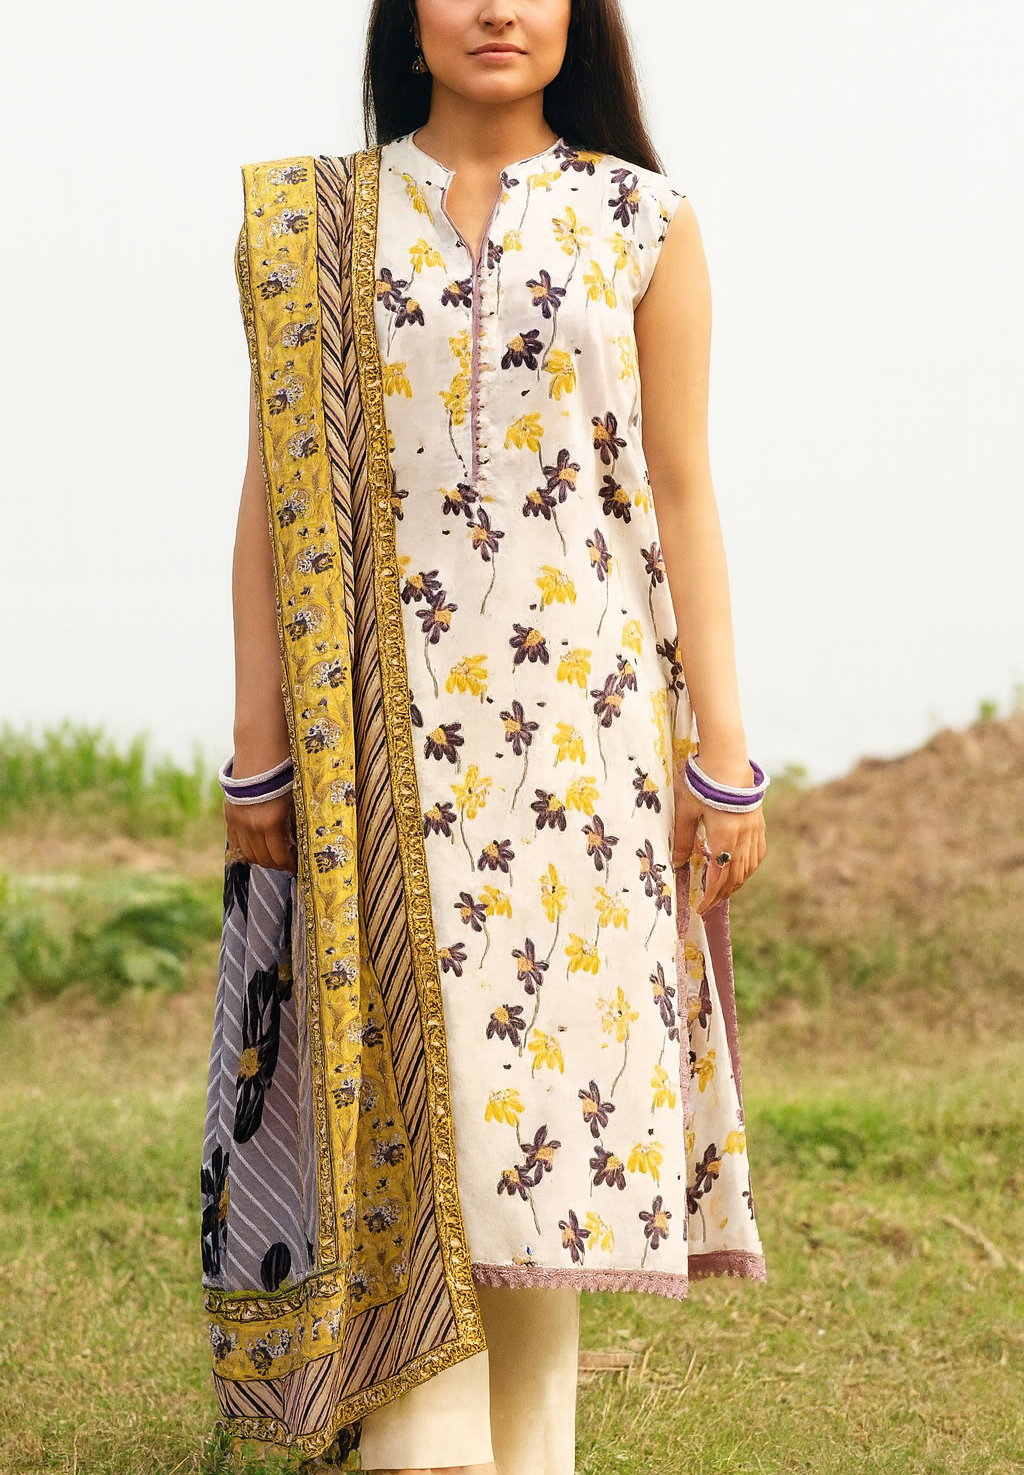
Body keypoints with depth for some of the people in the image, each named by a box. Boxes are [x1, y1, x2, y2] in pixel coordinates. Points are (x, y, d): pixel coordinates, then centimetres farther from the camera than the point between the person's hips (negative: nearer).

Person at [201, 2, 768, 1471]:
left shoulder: (643, 228, 6)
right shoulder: (315, 225, 7)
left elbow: (681, 497, 5)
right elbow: (277, 492, 6)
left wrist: (721, 750, -1)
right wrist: (260, 744, 1)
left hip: (580, 713, 0)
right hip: (381, 718, 0)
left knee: (548, 1067, 0)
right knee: (407, 1080, -7)